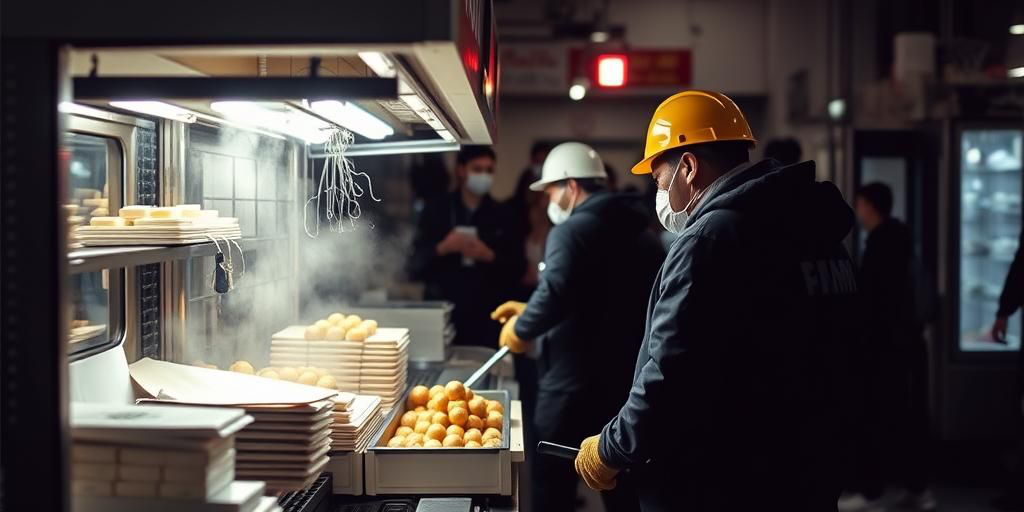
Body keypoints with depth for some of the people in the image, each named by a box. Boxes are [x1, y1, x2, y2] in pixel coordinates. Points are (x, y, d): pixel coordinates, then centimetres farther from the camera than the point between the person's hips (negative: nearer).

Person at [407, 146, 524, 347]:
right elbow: (414, 267, 3)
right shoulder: (435, 210, 6)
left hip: (487, 318, 1)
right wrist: (442, 248, -14)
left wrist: (490, 256, -11)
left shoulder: (501, 215, 9)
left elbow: (516, 268, 6)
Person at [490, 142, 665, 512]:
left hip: (573, 384, -8)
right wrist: (531, 314, 22)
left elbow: (555, 294, -29)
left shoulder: (573, 230, -12)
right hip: (628, 381, 8)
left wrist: (521, 329, -10)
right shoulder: (641, 233, 14)